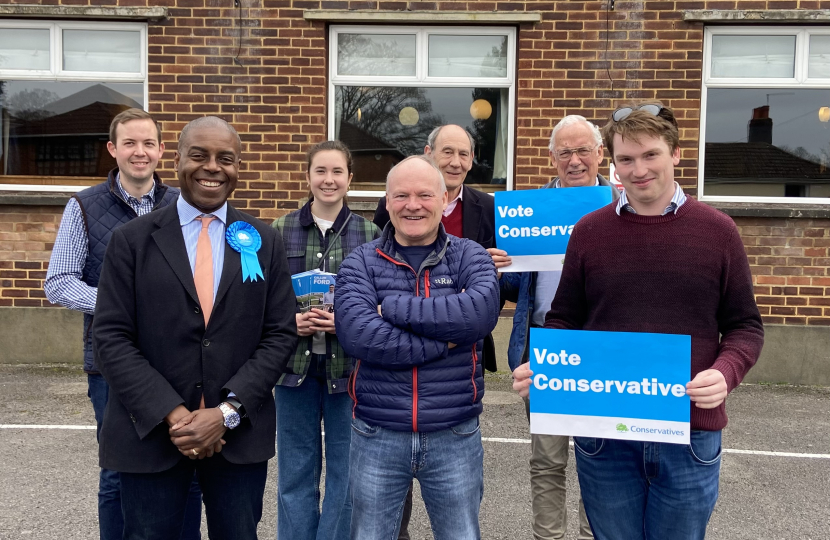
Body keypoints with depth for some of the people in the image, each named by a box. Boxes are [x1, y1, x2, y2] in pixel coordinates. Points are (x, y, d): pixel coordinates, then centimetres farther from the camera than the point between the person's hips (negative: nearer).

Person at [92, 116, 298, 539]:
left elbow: (280, 334, 0)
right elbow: (111, 337, -4)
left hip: (240, 435, 1)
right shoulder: (131, 240, 0)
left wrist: (227, 412, -11)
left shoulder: (264, 242, 4)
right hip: (151, 433, -1)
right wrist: (172, 415, -14)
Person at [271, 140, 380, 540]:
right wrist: (290, 320, -12)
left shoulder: (369, 234, 1)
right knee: (295, 471, 12)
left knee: (345, 470, 9)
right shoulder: (280, 231, 2)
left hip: (349, 365, 0)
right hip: (295, 363, 1)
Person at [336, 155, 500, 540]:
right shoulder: (361, 263, -2)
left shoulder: (470, 257, 0)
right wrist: (445, 339, -19)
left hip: (455, 438, 0)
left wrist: (394, 308, -19)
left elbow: (482, 310, -22)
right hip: (376, 437, 0)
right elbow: (355, 333, -20)